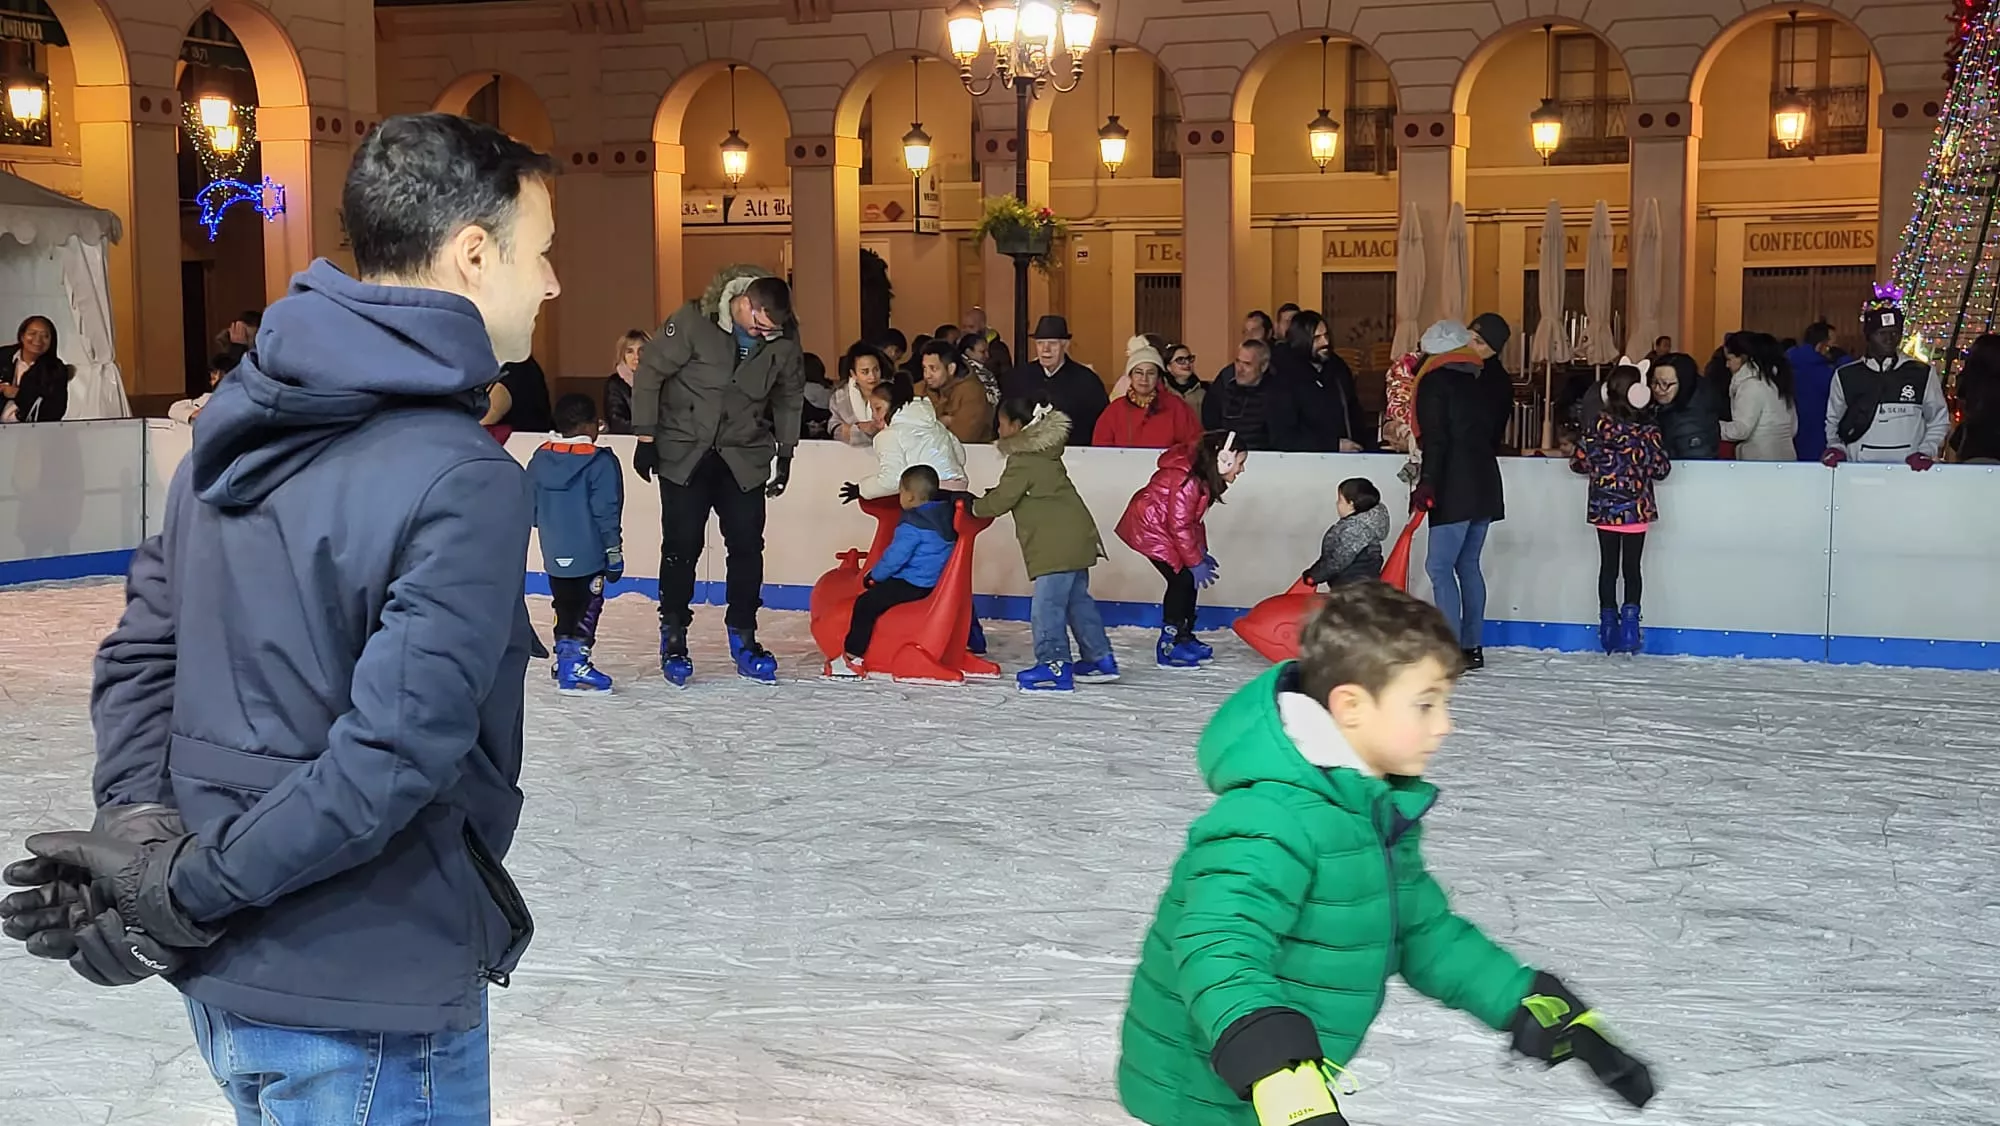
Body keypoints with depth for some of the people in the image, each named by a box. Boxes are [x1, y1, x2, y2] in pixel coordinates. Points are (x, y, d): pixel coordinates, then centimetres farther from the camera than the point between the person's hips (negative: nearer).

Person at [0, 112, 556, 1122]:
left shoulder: (239, 422, 4)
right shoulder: (464, 483, -22)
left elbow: (141, 648, 5)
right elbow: (393, 756, -26)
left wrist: (138, 823, -7)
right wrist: (185, 892, -16)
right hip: (365, 1011, -8)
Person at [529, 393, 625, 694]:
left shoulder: (541, 458, 4)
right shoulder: (601, 462, -14)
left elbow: (530, 508, 11)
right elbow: (606, 512, -14)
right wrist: (614, 552, -7)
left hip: (554, 554, 6)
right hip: (588, 554, -6)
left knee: (565, 607, 20)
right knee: (586, 609, 0)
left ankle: (564, 660, 28)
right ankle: (575, 668, -5)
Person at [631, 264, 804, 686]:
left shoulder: (785, 343, -9)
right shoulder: (693, 322, -20)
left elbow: (790, 398, 8)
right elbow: (650, 372, -10)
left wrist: (785, 454, 9)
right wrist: (646, 437, -9)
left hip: (745, 458, 3)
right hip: (684, 453, -3)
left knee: (747, 547, 1)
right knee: (681, 548, -2)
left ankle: (743, 639, 13)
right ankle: (673, 639, 11)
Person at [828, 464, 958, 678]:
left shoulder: (912, 525, -19)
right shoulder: (945, 514, 6)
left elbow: (895, 557, -17)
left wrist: (874, 574, -1)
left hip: (912, 585, -10)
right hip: (934, 580, 10)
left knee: (866, 604, -11)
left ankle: (852, 656, -13)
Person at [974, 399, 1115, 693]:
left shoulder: (1023, 461, -12)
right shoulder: (1045, 453, 17)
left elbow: (1001, 500, -9)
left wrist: (974, 507, 8)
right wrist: (992, 496, 18)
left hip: (1057, 545, -11)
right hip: (1075, 538, 11)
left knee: (1047, 605, -10)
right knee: (1078, 600, 16)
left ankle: (1054, 665, -11)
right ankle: (1099, 659, 21)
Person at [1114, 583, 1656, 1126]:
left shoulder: (1384, 810, 4)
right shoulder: (1272, 818, -28)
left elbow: (1424, 932, 15)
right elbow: (1219, 946, -41)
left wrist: (1551, 1014, 12)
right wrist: (1283, 1079, -55)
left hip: (1300, 1074, 9)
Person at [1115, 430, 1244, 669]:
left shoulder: (1202, 478, 3)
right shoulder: (1187, 480, -29)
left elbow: (1193, 519, 14)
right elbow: (1180, 525, -27)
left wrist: (1201, 552, 10)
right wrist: (1196, 562, -21)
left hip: (1160, 527, 10)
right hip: (1148, 527, -10)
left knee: (1189, 579, 9)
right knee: (1181, 579, -12)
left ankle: (1184, 635, 20)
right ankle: (1169, 645, -7)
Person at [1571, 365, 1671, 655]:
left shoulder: (1598, 426, -6)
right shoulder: (1647, 432, -11)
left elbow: (1577, 462, -3)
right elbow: (1662, 469, -8)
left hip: (1603, 509, 2)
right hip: (1636, 510, -2)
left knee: (1608, 566, 9)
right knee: (1632, 567, 7)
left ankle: (1608, 627, 12)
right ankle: (1629, 622, 0)